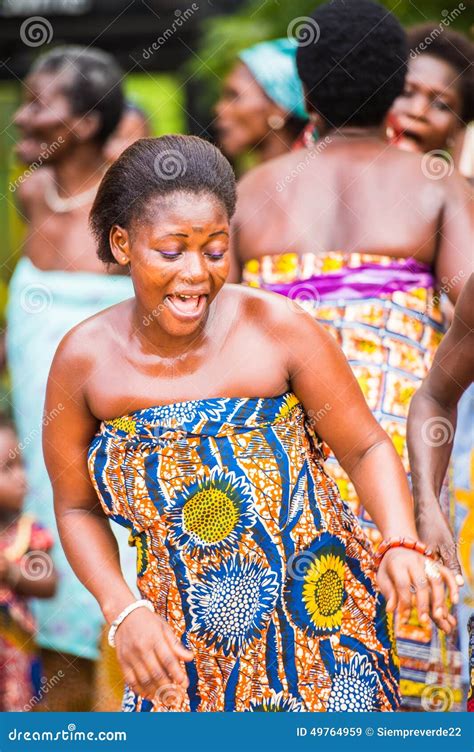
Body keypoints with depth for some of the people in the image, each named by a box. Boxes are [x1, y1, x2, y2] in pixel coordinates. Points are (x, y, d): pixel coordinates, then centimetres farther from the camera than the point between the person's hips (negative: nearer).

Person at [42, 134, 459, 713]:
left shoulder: (278, 329, -15)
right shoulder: (84, 360, -11)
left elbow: (366, 449, -6)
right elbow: (76, 508, 1)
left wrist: (403, 546, -23)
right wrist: (123, 611, -14)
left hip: (320, 624, -1)